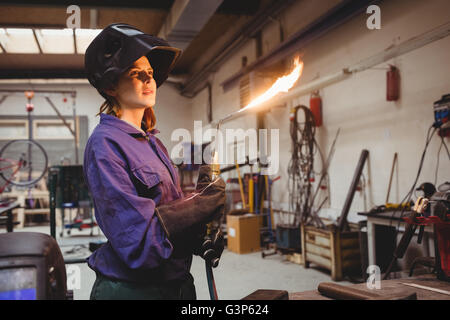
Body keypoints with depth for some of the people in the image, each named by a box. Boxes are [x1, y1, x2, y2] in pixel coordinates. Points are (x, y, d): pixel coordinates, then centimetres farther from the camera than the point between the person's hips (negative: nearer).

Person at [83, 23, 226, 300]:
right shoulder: (104, 144, -15)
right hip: (130, 288, -7)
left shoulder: (152, 142, 10)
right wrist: (203, 203, -14)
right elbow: (135, 230, -22)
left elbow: (172, 209, 10)